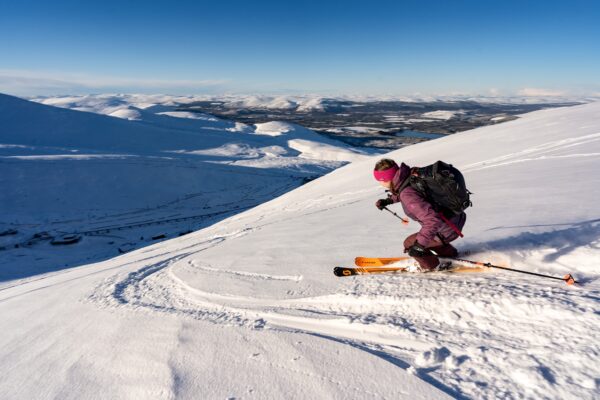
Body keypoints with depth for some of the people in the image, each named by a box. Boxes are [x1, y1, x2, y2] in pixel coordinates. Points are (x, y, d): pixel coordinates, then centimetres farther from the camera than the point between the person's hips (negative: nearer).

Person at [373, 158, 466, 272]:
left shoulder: (408, 196, -32)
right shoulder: (410, 175, -6)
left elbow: (432, 220, -37)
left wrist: (420, 243, -30)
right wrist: (389, 200, 15)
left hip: (448, 230, -9)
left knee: (410, 243, 4)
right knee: (422, 236, 31)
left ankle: (432, 265, 27)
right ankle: (449, 253, 48)